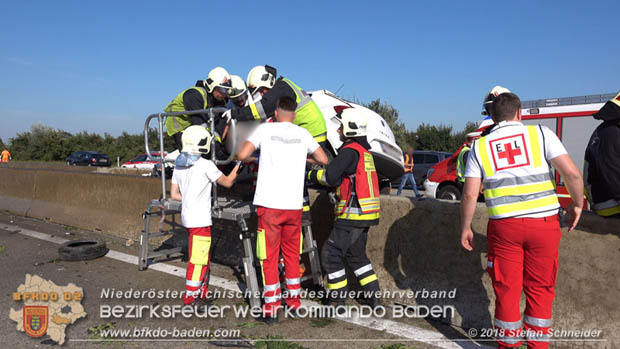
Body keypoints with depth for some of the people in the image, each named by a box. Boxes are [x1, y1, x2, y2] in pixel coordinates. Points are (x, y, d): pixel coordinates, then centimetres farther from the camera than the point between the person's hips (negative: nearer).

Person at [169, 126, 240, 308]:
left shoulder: (178, 165, 9)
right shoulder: (205, 164, -13)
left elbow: (174, 194, 13)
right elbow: (227, 182, -2)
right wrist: (239, 164, 9)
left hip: (187, 216, 9)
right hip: (200, 219, -9)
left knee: (202, 257, 18)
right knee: (198, 259, 0)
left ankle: (202, 293, 28)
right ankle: (191, 297, 8)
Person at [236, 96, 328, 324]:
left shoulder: (265, 129, -1)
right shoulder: (302, 134, 7)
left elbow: (242, 155, -7)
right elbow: (324, 160, 12)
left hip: (269, 204, -3)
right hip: (294, 205, 3)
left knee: (269, 257, 4)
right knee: (292, 254, 18)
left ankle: (271, 308, 7)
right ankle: (294, 299, 28)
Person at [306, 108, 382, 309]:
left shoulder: (350, 150, -14)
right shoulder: (364, 151, 17)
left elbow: (330, 177, -23)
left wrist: (311, 175, -5)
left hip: (353, 214, -10)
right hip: (366, 213, 10)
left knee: (331, 254, 0)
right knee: (356, 255, 20)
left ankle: (337, 300, 7)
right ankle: (374, 296, 21)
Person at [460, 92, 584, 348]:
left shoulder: (480, 146, 5)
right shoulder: (540, 134, 1)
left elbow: (470, 195, 1)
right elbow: (572, 173, -7)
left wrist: (465, 228, 12)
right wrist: (577, 204, 9)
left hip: (504, 225, 0)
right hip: (544, 222, 0)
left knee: (506, 289, 11)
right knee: (540, 289, 14)